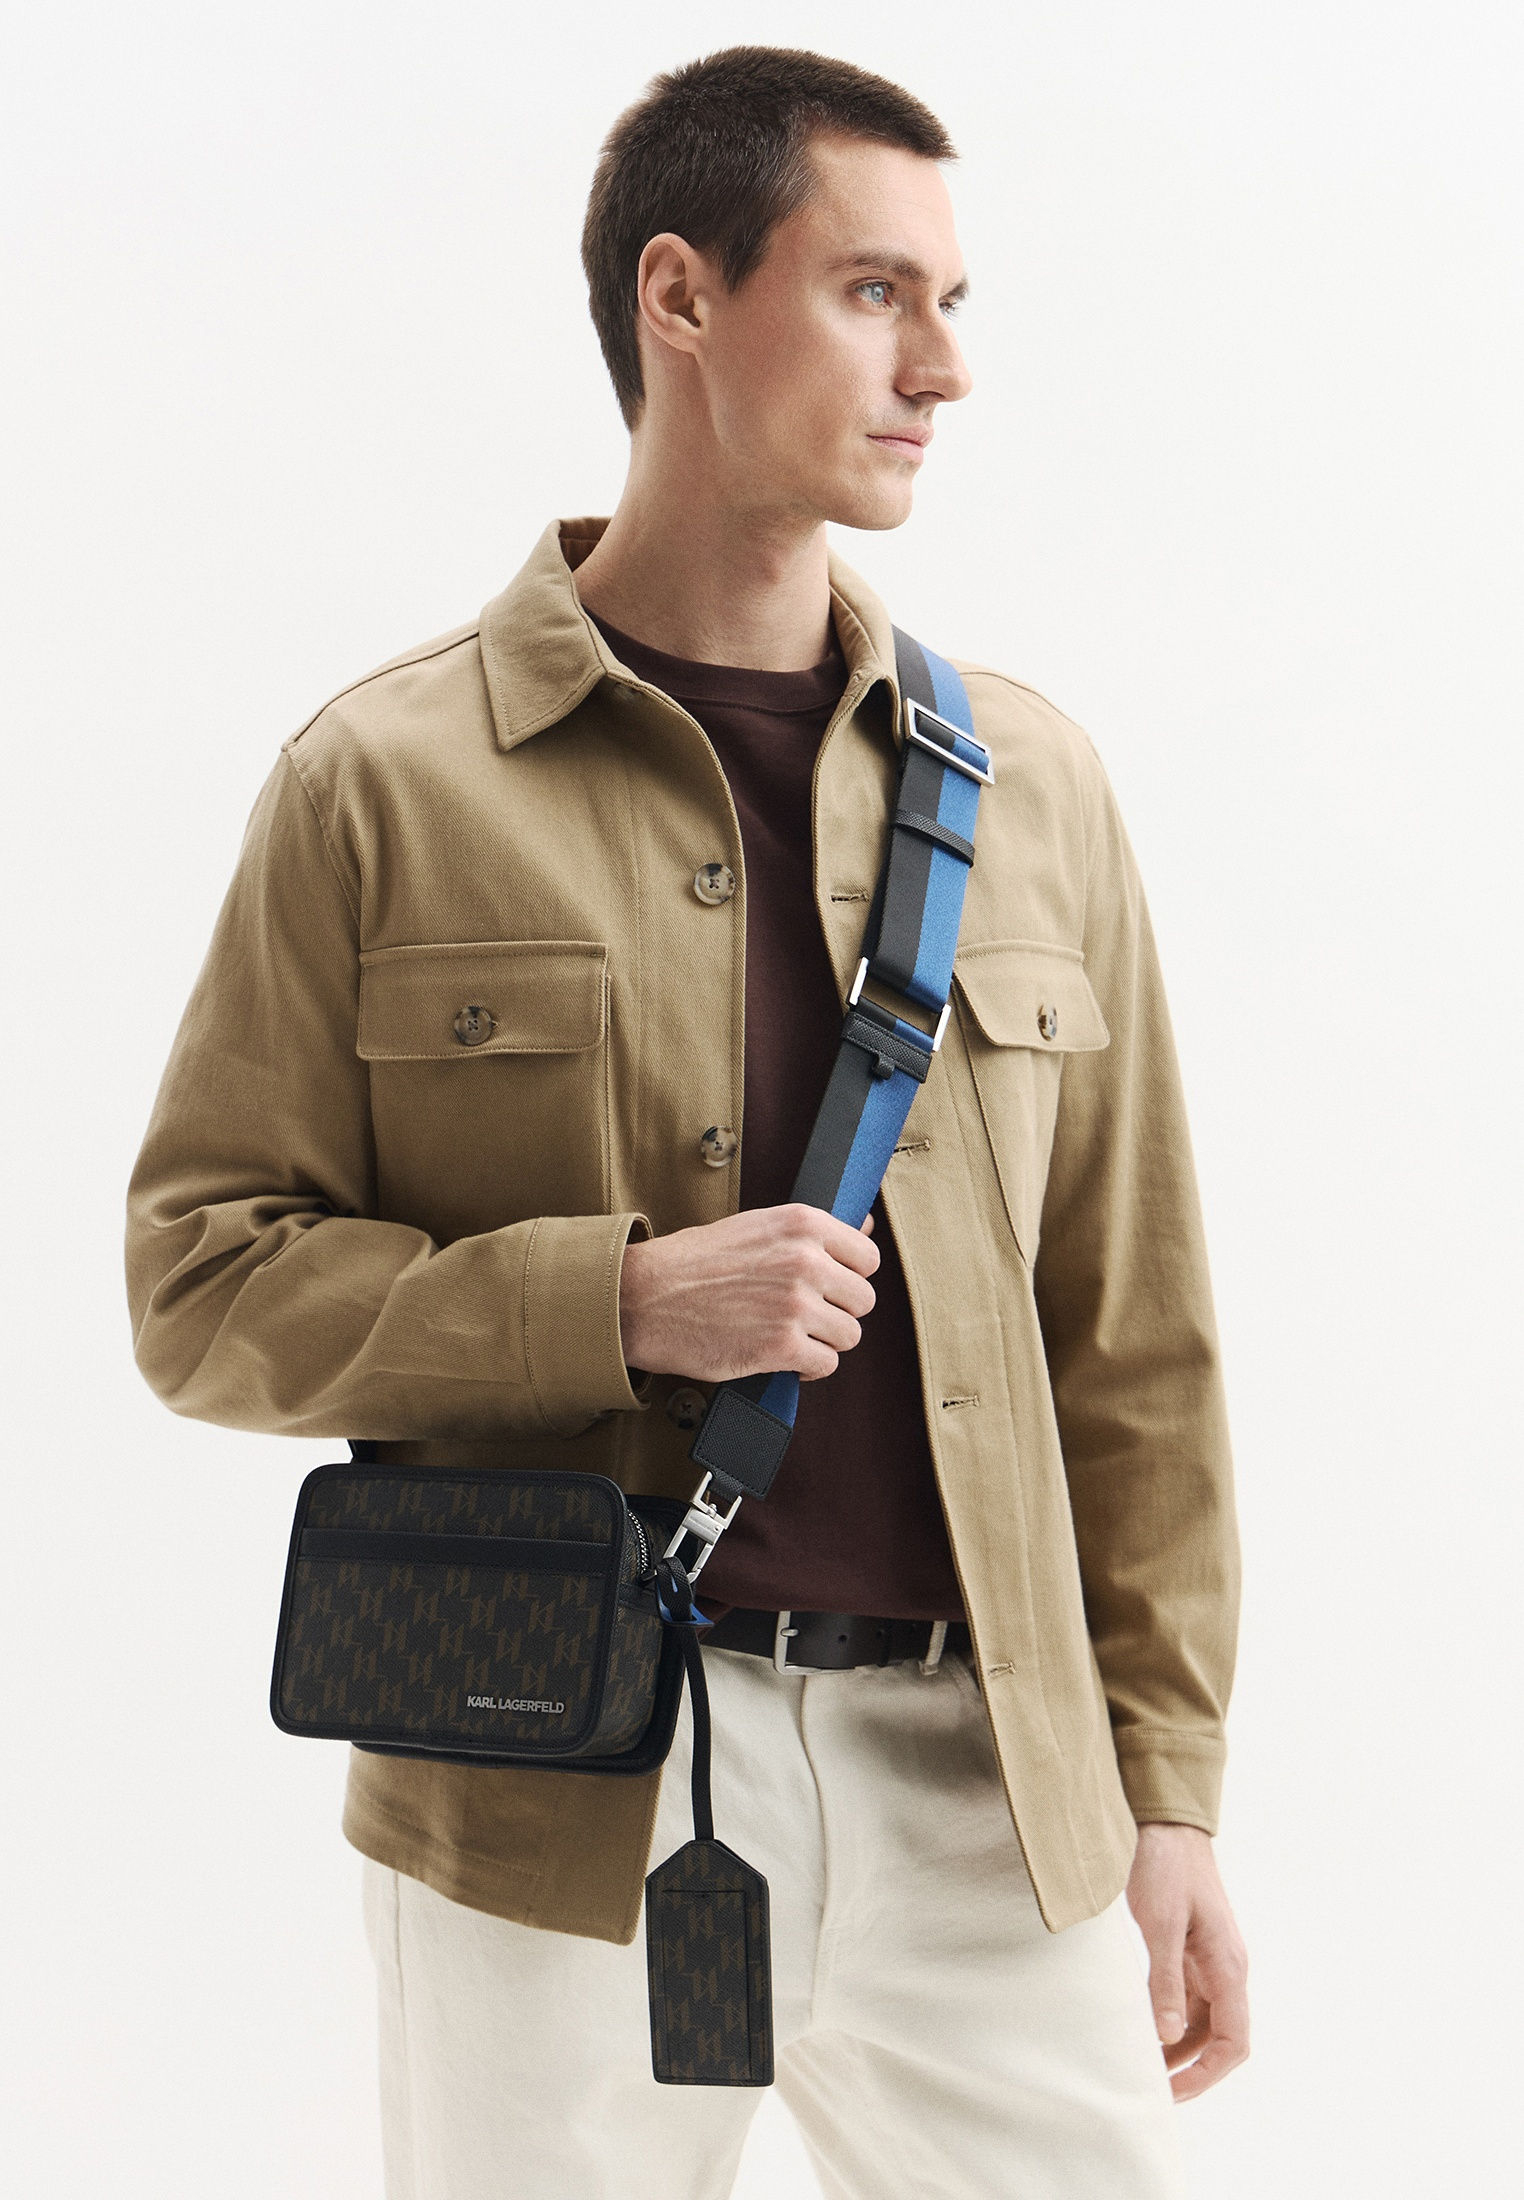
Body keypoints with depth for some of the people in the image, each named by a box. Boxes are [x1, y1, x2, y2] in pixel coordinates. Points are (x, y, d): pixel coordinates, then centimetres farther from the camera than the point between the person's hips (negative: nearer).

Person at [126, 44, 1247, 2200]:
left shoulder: (1029, 776, 8)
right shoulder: (387, 781, -1)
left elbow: (1135, 1334, 9)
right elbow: (202, 1278, -2)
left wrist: (1167, 1782, 5)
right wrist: (618, 1306, -16)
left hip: (985, 1785, 3)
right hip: (554, 1802, -2)